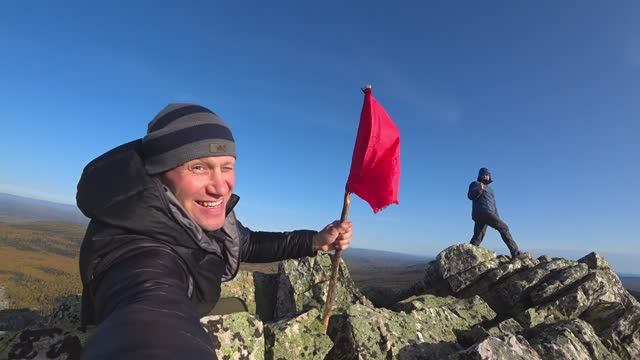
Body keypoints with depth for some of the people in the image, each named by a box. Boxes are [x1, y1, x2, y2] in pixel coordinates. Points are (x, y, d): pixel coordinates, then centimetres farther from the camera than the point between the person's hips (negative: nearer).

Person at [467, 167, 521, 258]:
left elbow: (494, 206, 30)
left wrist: (498, 219, 21)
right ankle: (515, 253, -12)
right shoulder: (475, 184, 11)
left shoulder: (491, 189, 33)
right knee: (503, 227, -12)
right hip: (481, 212, -7)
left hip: (489, 214, 8)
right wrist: (478, 189, -24)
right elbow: (470, 196, -6)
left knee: (477, 238, -2)